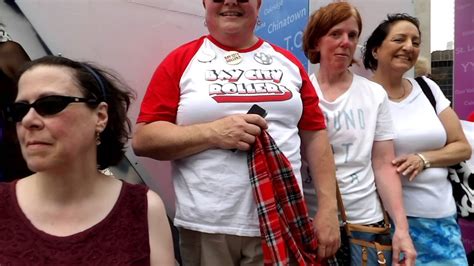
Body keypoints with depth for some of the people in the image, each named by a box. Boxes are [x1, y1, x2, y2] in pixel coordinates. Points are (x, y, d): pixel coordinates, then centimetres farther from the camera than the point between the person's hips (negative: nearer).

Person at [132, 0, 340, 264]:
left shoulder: (288, 62, 9)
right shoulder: (181, 61, 1)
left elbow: (315, 135, 9)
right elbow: (143, 139, -4)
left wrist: (329, 207, 2)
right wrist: (213, 133, -17)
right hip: (206, 227, -1)